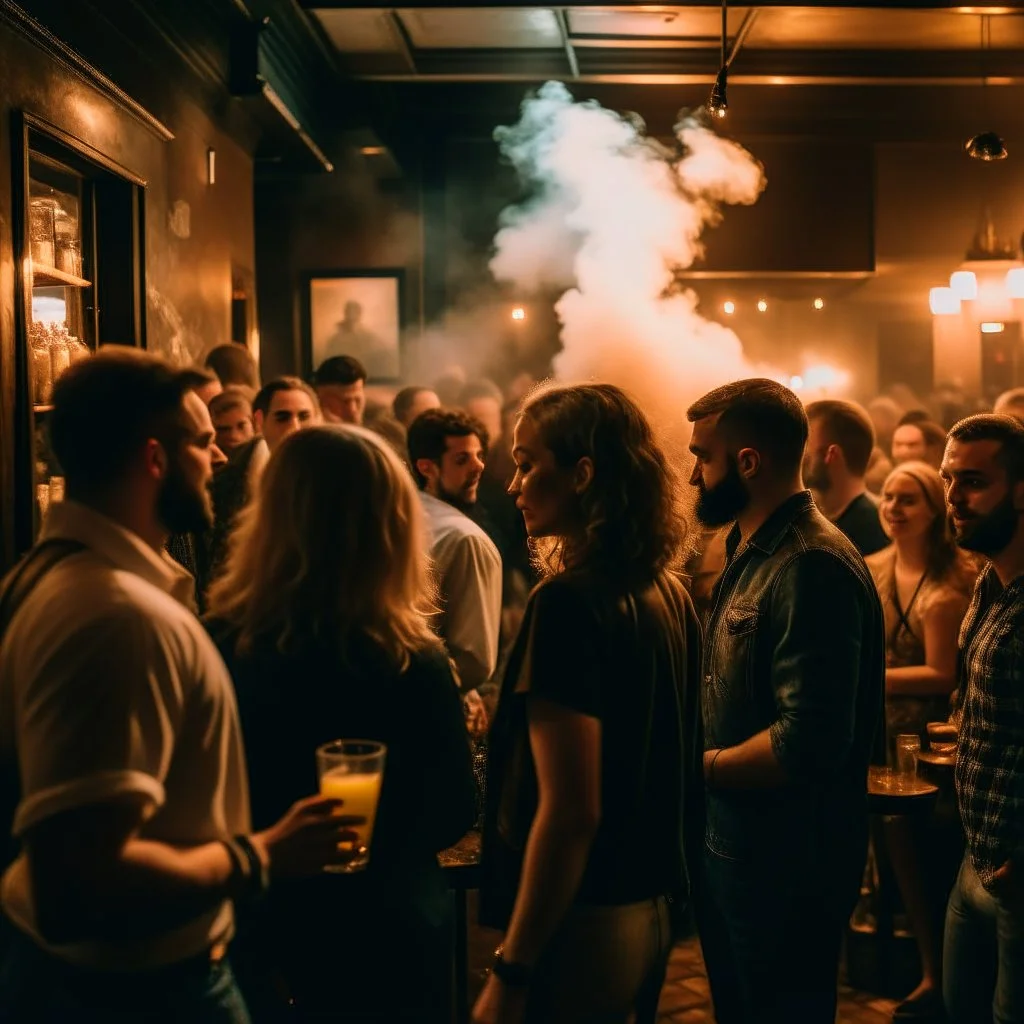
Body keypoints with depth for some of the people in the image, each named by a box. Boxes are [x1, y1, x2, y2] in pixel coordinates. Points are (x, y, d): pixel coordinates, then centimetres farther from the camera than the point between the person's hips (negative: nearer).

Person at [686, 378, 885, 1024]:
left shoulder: (812, 565, -24)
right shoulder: (753, 550, 9)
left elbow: (810, 744, -30)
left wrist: (702, 767, -17)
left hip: (789, 863, -9)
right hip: (733, 843, 9)